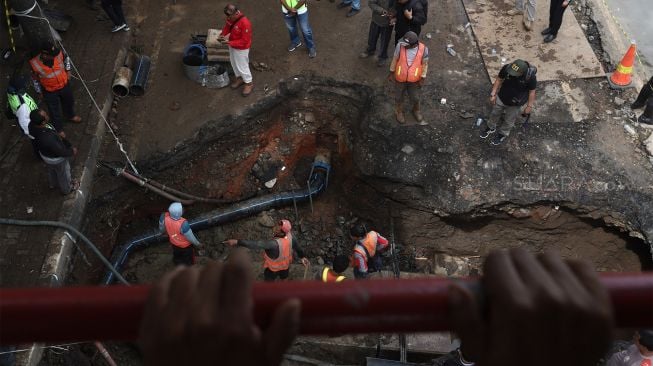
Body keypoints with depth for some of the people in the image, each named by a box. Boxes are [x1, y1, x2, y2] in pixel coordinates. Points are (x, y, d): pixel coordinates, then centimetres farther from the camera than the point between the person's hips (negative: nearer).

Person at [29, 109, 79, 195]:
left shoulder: (32, 125, -26)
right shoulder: (48, 139, -48)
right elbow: (61, 152, -29)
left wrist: (69, 144, -4)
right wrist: (72, 152, -10)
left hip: (45, 154, 6)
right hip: (56, 159, -6)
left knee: (51, 170, 36)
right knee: (63, 174, 27)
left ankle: (53, 183, 66)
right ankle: (66, 189, 56)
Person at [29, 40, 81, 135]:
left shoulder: (58, 54, -28)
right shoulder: (35, 63, -31)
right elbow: (35, 78, -12)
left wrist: (67, 71, 8)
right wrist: (39, 92, -1)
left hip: (64, 85, 3)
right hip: (50, 92, -3)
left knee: (69, 102, 31)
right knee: (55, 111, 19)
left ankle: (70, 116, 64)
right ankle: (58, 128, 46)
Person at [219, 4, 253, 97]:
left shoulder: (245, 23, -34)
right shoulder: (231, 18, -10)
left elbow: (244, 41, -29)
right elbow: (227, 27, 10)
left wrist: (229, 42, -30)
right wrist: (222, 35, -11)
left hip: (241, 49, -8)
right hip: (232, 46, 8)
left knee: (242, 66, 8)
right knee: (234, 63, 24)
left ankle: (248, 83, 28)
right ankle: (239, 78, 46)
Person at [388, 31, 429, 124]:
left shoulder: (423, 49, -24)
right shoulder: (400, 46, -25)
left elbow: (425, 64, -8)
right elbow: (395, 59, -9)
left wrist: (422, 78, -3)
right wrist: (391, 73, 2)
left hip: (414, 79, 0)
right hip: (400, 78, 0)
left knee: (415, 97, 22)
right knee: (399, 96, 22)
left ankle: (416, 110, 54)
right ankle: (398, 111, 51)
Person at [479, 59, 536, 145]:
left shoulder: (531, 77, -33)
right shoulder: (506, 68, -29)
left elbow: (532, 92, -17)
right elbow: (499, 80, -10)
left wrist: (529, 106, -9)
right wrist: (493, 94, -9)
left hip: (515, 104, -2)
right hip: (501, 98, 2)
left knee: (509, 121, 22)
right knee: (494, 114, 28)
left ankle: (502, 134, 52)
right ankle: (490, 127, 58)